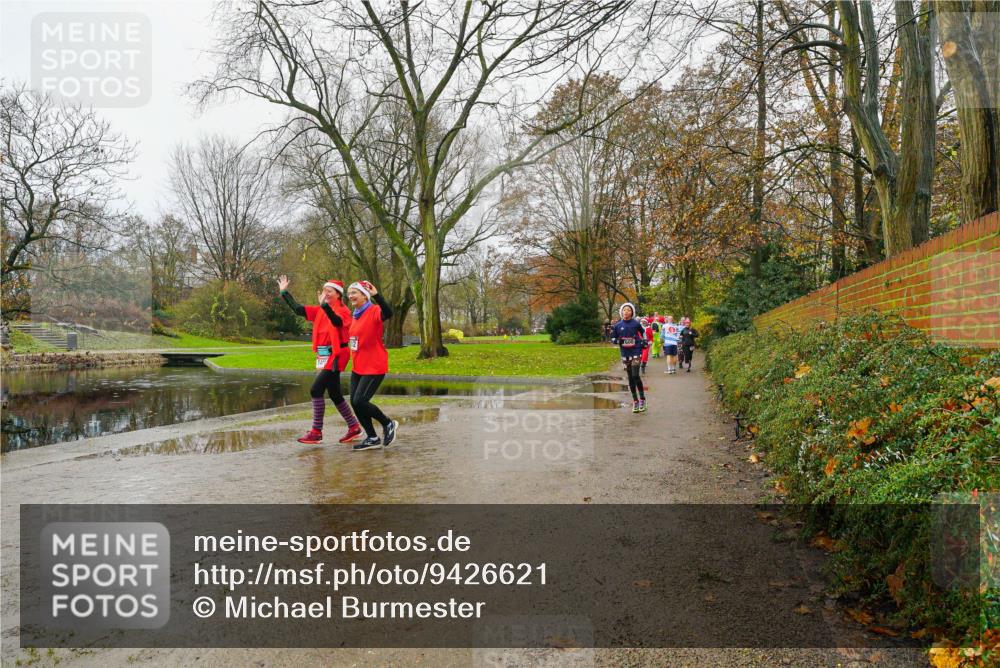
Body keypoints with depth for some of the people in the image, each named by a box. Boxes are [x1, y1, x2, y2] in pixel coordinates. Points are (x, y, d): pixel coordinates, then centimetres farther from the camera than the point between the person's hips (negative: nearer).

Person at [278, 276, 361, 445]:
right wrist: (284, 292, 8)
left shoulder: (343, 310, -8)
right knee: (334, 394, 13)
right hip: (323, 356, 8)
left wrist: (324, 304, -35)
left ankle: (316, 432, -5)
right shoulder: (321, 310, 12)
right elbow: (298, 309, 10)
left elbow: (338, 321, -31)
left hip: (335, 356, -8)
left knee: (316, 390, -14)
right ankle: (354, 427, 25)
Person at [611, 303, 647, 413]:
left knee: (635, 375, -14)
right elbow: (613, 339, 8)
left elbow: (643, 333, 16)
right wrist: (618, 341, -11)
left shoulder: (636, 323, -2)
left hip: (636, 352, -3)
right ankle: (635, 401, 17)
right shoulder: (618, 325, 2)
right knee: (630, 378, 8)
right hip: (625, 354, 3)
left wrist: (644, 342, 5)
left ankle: (642, 400, 0)